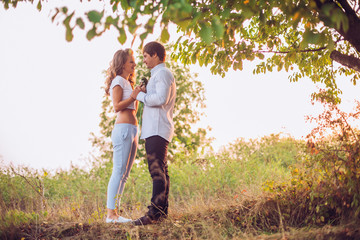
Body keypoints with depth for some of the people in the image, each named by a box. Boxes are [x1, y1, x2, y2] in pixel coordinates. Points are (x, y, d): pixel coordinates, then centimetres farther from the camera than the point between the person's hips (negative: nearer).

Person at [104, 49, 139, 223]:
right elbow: (117, 106, -13)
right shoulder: (118, 81, -2)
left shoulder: (127, 82, 25)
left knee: (124, 174, 6)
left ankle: (114, 212, 7)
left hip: (132, 130, 10)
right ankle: (111, 214, -11)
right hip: (123, 128, -10)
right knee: (119, 172, -12)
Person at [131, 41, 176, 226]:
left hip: (157, 129, -11)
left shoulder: (163, 73, -7)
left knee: (157, 170, -15)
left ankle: (155, 212, -19)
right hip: (155, 130, 11)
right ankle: (163, 210, 12)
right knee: (160, 170, 9)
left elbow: (161, 99, -21)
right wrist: (146, 93, 12)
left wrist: (139, 95, -11)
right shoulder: (159, 74, 25)